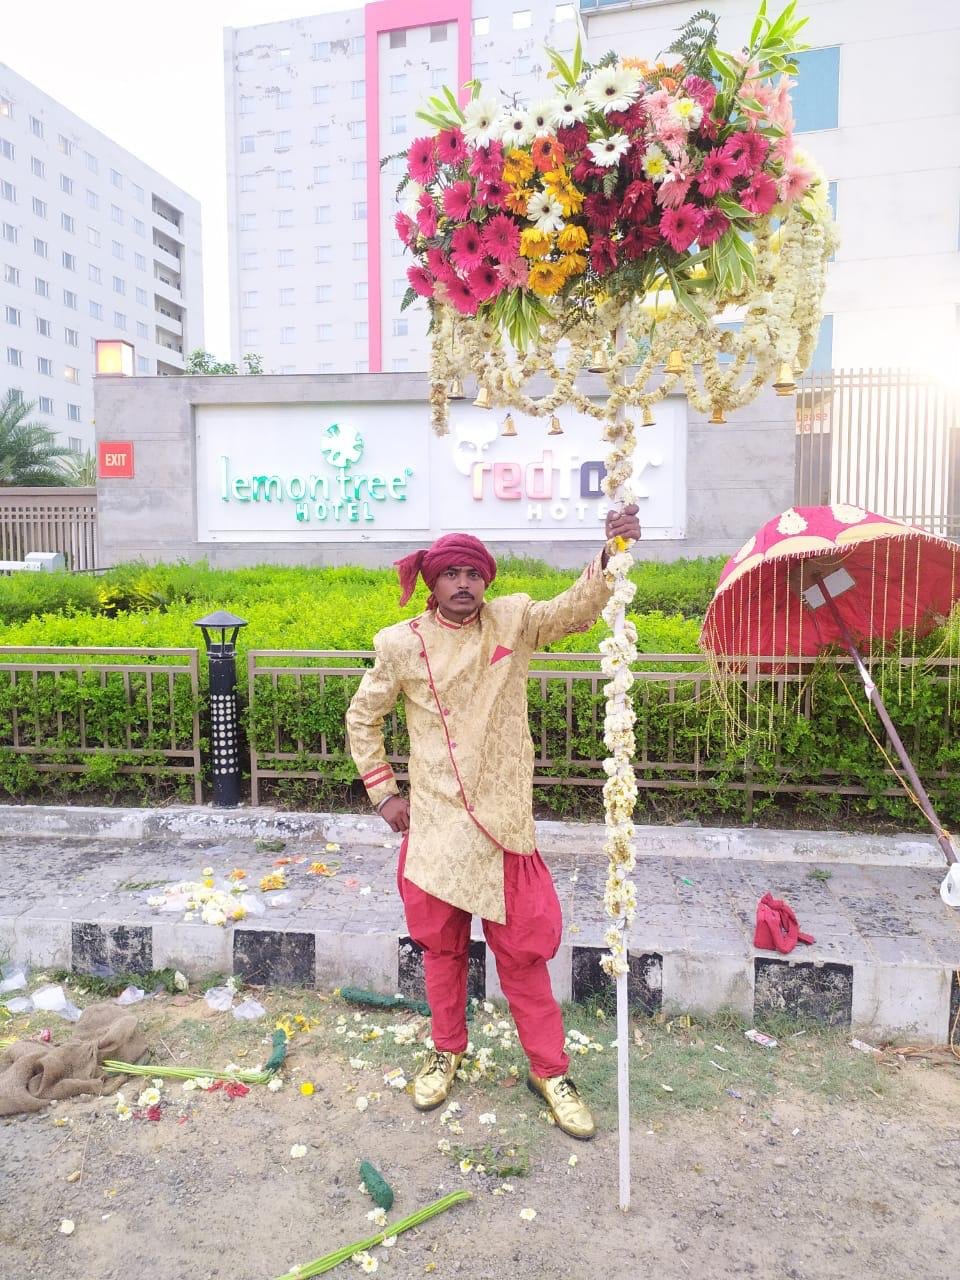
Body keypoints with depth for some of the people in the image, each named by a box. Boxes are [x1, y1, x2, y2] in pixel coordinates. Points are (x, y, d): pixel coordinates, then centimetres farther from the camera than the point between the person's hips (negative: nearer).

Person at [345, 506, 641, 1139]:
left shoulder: (512, 621, -4)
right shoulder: (402, 644, -5)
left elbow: (575, 610, -20)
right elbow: (363, 718, 7)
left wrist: (612, 557, -37)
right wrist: (384, 793, 4)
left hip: (504, 823, 0)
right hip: (435, 823, 1)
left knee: (523, 952, 10)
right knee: (442, 946, 17)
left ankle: (550, 1069, 29)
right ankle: (447, 1052, 40)